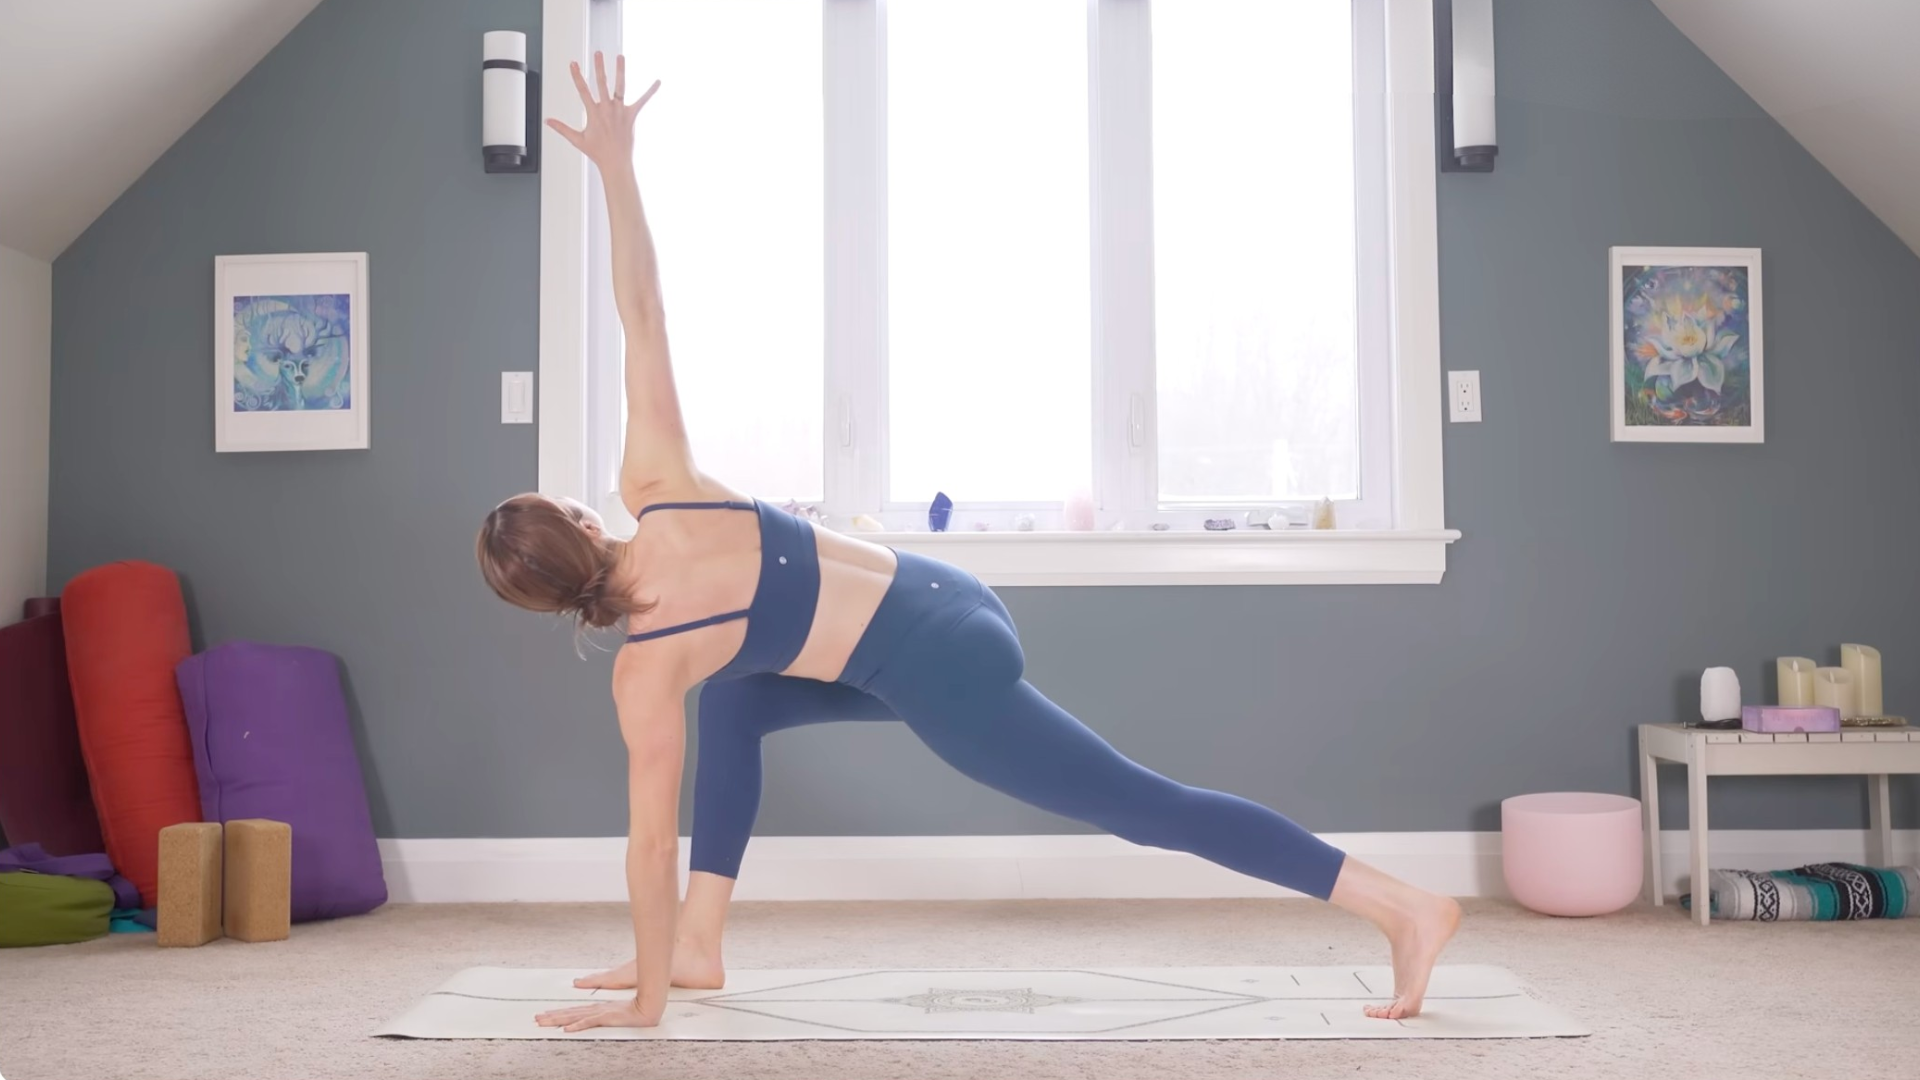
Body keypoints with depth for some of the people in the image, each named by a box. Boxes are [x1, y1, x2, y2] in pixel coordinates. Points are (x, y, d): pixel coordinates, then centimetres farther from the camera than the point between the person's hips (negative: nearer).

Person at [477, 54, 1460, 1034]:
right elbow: (641, 316, -6)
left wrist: (642, 1004, 3)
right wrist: (615, 163, -3)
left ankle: (1406, 908, 2)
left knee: (1144, 806, 0)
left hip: (943, 672, -8)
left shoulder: (647, 668, -12)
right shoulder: (654, 490, -1)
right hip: (942, 603, 8)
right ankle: (699, 947, 27)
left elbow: (652, 843, -8)